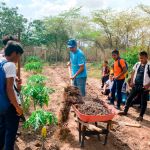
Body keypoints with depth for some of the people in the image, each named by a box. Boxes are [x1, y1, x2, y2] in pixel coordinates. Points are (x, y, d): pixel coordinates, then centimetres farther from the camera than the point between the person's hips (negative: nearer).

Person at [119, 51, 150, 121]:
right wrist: (132, 82, 5)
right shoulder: (137, 64, 5)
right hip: (136, 85, 5)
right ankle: (125, 111, 25)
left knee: (143, 102, 6)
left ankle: (141, 116, 19)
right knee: (129, 98, 10)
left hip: (144, 87, -5)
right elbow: (133, 73, 15)